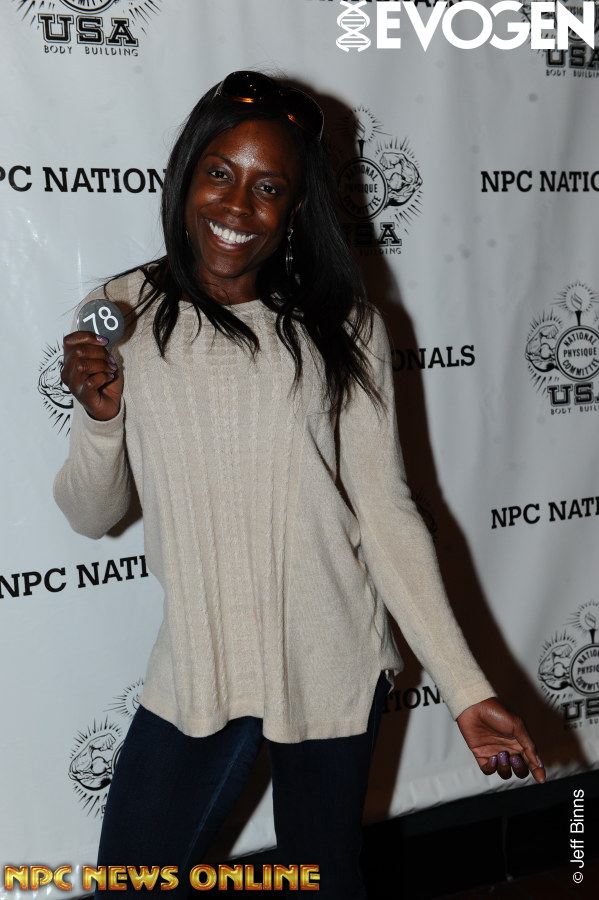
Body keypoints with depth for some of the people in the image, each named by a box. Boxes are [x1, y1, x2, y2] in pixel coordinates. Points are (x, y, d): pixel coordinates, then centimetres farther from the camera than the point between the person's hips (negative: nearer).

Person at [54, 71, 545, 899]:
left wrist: (465, 688, -10)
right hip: (199, 670, 1)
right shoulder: (123, 317, -2)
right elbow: (91, 517, 3)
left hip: (334, 669, 0)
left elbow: (385, 512, -6)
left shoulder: (342, 328, -7)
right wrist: (100, 418, -18)